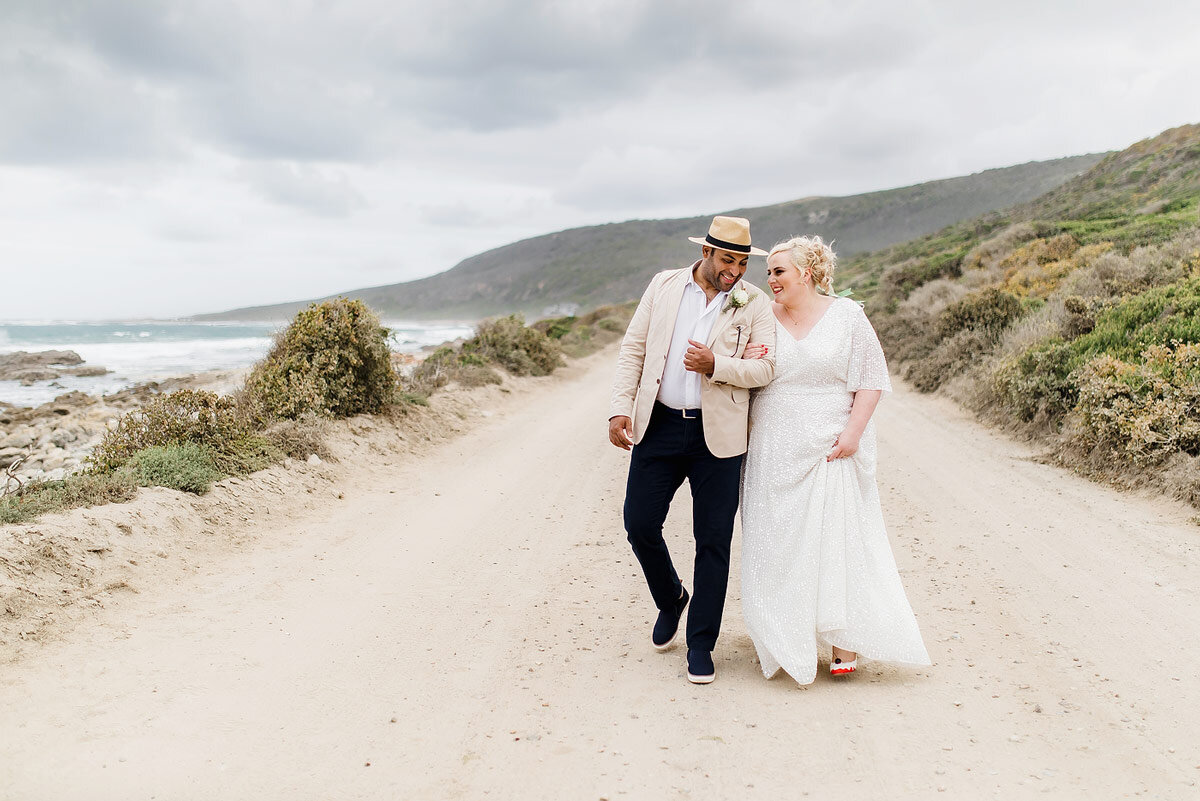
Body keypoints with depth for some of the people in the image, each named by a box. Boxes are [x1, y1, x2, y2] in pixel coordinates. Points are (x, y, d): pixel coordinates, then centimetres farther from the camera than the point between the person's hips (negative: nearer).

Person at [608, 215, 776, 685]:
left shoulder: (753, 304, 0)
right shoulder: (664, 285, 5)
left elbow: (765, 368, -5)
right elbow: (633, 349, 5)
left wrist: (715, 365, -22)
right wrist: (620, 408, -4)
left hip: (717, 436, -1)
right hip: (658, 426, 2)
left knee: (713, 541, 2)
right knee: (639, 524, 2)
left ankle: (701, 645, 17)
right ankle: (670, 600, 32)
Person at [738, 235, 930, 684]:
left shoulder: (846, 315, 0)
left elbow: (871, 379, 0)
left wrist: (853, 432, -11)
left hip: (830, 448, -2)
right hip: (775, 452, 3)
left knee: (837, 538, -3)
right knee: (777, 542, 4)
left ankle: (844, 643, 7)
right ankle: (783, 643, 16)